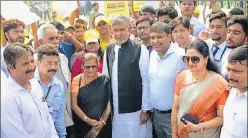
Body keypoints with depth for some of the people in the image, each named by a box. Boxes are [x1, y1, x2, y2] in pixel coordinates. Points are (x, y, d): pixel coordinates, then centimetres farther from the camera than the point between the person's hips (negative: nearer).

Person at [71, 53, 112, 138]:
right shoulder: (77, 80, -5)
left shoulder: (104, 80, -3)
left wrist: (103, 121, -11)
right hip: (82, 124, 0)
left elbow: (109, 102, -3)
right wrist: (88, 120, -11)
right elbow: (74, 104, -6)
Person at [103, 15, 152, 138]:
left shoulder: (140, 50, -10)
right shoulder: (108, 51, 4)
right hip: (114, 110, 4)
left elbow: (146, 81, -8)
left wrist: (145, 110, -7)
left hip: (135, 109, -3)